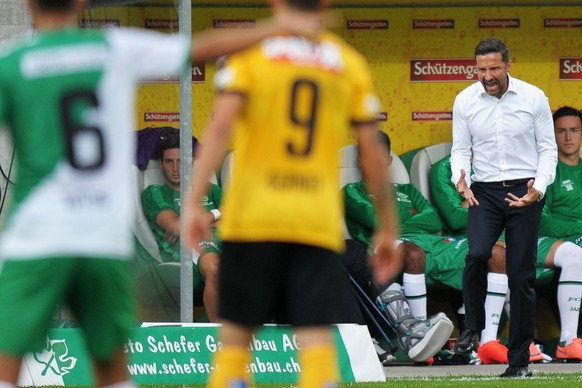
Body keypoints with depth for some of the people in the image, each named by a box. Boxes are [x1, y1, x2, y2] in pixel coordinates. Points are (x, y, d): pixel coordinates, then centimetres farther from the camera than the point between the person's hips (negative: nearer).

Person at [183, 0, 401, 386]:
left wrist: (194, 201, -12)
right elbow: (373, 153, 7)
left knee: (235, 338, 7)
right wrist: (388, 229, 14)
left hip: (252, 218, -1)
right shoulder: (350, 64, 9)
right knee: (317, 342, -2)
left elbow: (220, 126, -10)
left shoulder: (250, 53, 2)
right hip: (319, 224, 1)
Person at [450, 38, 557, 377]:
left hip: (524, 192, -1)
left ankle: (520, 360, 7)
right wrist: (461, 180, -14)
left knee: (522, 276, 0)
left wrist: (539, 188, -16)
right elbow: (461, 149, 7)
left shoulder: (534, 98, -3)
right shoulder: (465, 101, 1)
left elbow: (548, 149, 1)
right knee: (477, 253, -27)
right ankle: (473, 328, -6)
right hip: (485, 192, 1)